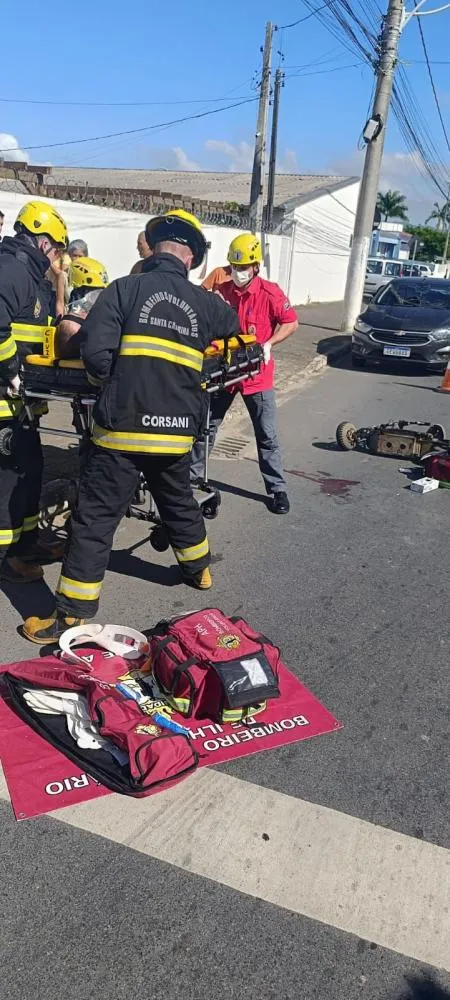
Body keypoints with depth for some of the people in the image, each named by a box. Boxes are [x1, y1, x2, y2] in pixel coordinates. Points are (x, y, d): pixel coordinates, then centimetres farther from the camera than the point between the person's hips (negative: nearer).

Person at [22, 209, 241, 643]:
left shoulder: (125, 288, -5)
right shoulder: (204, 302, 9)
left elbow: (95, 353, -13)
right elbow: (233, 326, 31)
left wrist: (111, 382, 6)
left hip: (122, 428, -4)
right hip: (176, 432, 5)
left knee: (94, 520, 3)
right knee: (179, 503, 27)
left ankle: (71, 615, 9)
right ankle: (198, 569, 46)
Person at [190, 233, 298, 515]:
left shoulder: (270, 293, -11)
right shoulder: (221, 291, -2)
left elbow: (291, 322, -5)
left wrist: (268, 344, -16)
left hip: (257, 373, -3)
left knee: (267, 435, 3)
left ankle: (277, 488, 13)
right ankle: (193, 474, 31)